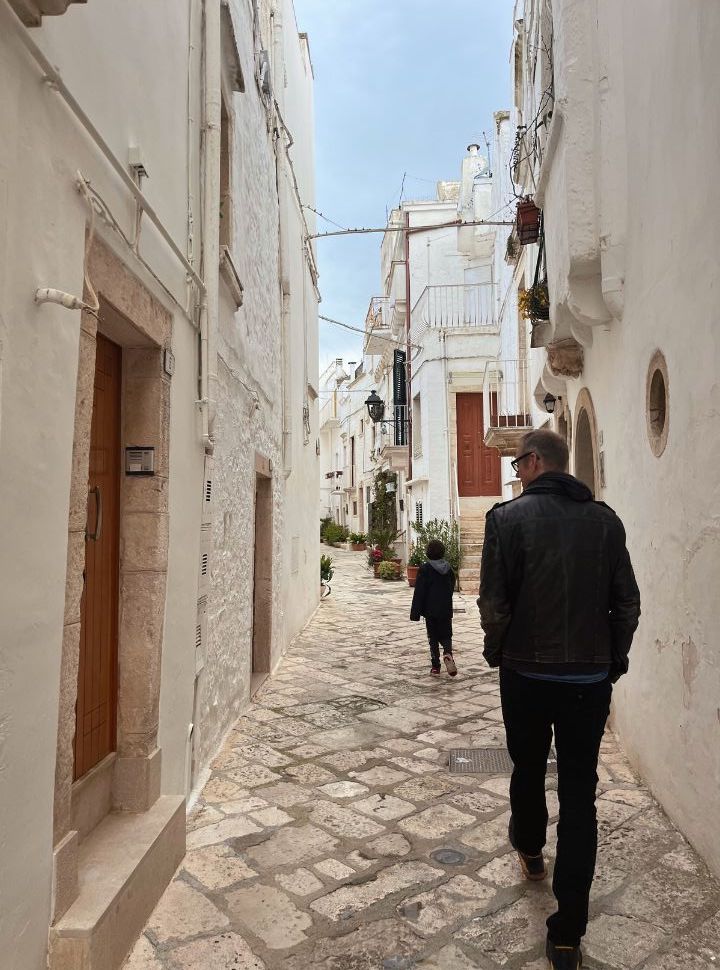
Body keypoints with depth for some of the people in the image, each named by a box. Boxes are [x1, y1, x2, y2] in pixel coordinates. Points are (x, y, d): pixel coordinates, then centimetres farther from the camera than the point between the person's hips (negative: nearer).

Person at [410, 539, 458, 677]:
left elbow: (419, 592, -12)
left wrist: (415, 612, -7)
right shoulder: (449, 568, 3)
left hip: (430, 610, -3)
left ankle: (435, 667, 7)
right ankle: (448, 654, -16)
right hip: (446, 609, 3)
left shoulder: (425, 569, -12)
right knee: (446, 635, 13)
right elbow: (452, 587, 13)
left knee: (433, 639, 7)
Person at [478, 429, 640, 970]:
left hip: (527, 675, -1)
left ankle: (530, 850, 49)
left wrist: (498, 652, 5)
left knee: (528, 770, 23)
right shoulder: (605, 519, -1)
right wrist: (612, 662, 13)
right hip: (591, 678, 2)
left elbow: (494, 601, -13)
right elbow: (628, 603, 1)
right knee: (580, 798, 9)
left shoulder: (510, 517, -11)